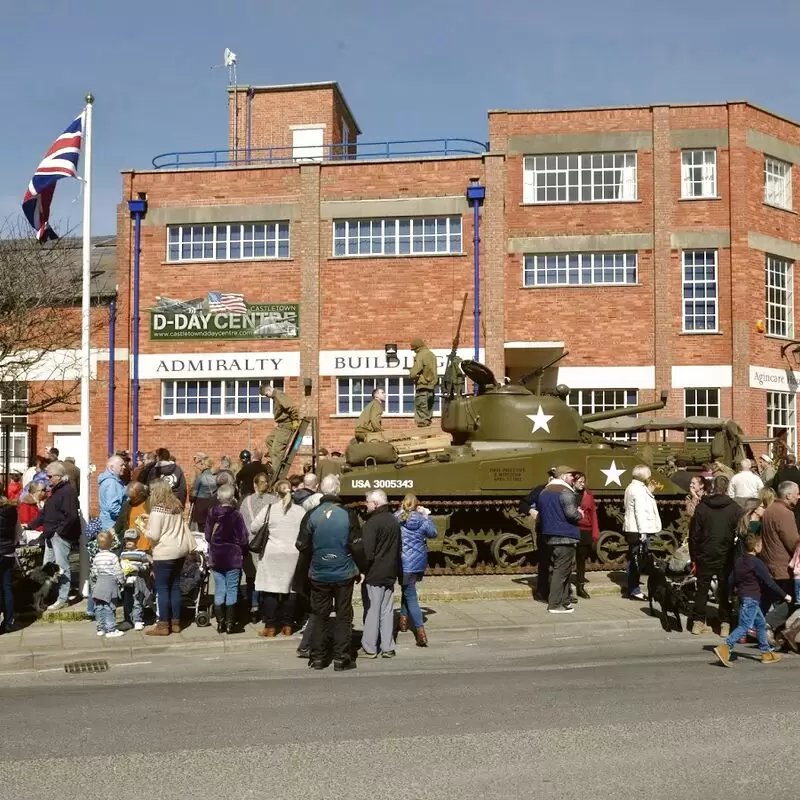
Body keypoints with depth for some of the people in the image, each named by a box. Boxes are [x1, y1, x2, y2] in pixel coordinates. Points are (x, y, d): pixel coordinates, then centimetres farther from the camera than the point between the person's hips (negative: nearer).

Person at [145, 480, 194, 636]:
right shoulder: (177, 506, 9)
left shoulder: (157, 509, -14)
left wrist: (145, 528, 2)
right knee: (175, 587, 12)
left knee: (162, 589, -1)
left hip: (164, 553, -8)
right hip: (180, 550, 8)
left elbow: (154, 535, -16)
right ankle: (175, 623, 16)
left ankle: (163, 625, 1)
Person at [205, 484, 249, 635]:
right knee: (232, 589, 4)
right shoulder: (235, 514, -14)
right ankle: (230, 623, 6)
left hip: (216, 557, 4)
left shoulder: (212, 513, -3)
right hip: (233, 557, -4)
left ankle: (220, 623, 15)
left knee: (219, 589, 11)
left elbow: (208, 536, 3)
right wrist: (244, 553, 5)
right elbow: (242, 538, -11)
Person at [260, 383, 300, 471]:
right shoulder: (275, 397, 14)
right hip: (280, 426, 11)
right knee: (268, 440, 24)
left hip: (286, 426, -11)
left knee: (276, 450, -10)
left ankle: (275, 476, -6)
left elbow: (293, 408, -26)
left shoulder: (279, 395, -18)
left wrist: (295, 421, -20)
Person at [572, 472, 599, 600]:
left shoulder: (588, 495, 9)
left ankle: (580, 587, 21)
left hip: (585, 532, 4)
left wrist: (595, 533, 3)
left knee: (582, 559, 12)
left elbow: (593, 514, 8)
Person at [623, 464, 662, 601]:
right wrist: (643, 532, -22)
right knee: (637, 561, -7)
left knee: (633, 560, 14)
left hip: (631, 529, 10)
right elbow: (640, 512, -20)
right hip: (638, 530, -10)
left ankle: (632, 590, 19)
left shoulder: (631, 488, 17)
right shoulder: (639, 490, -14)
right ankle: (635, 591, -4)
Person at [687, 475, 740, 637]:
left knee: (702, 588, 9)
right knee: (725, 589, 8)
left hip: (705, 556, 1)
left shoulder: (702, 507, -2)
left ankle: (698, 622, 10)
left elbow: (694, 534, 0)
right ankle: (725, 624, 8)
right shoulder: (735, 508, -7)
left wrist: (694, 557, 7)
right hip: (726, 557, -1)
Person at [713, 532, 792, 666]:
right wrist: (784, 595, -5)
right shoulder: (757, 563, -14)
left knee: (761, 623, 18)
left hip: (743, 596, 9)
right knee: (744, 626, -11)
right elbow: (769, 582, -13)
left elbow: (734, 581, 14)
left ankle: (766, 653, 23)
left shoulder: (738, 561, 9)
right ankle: (725, 648, -21)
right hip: (751, 598, -9)